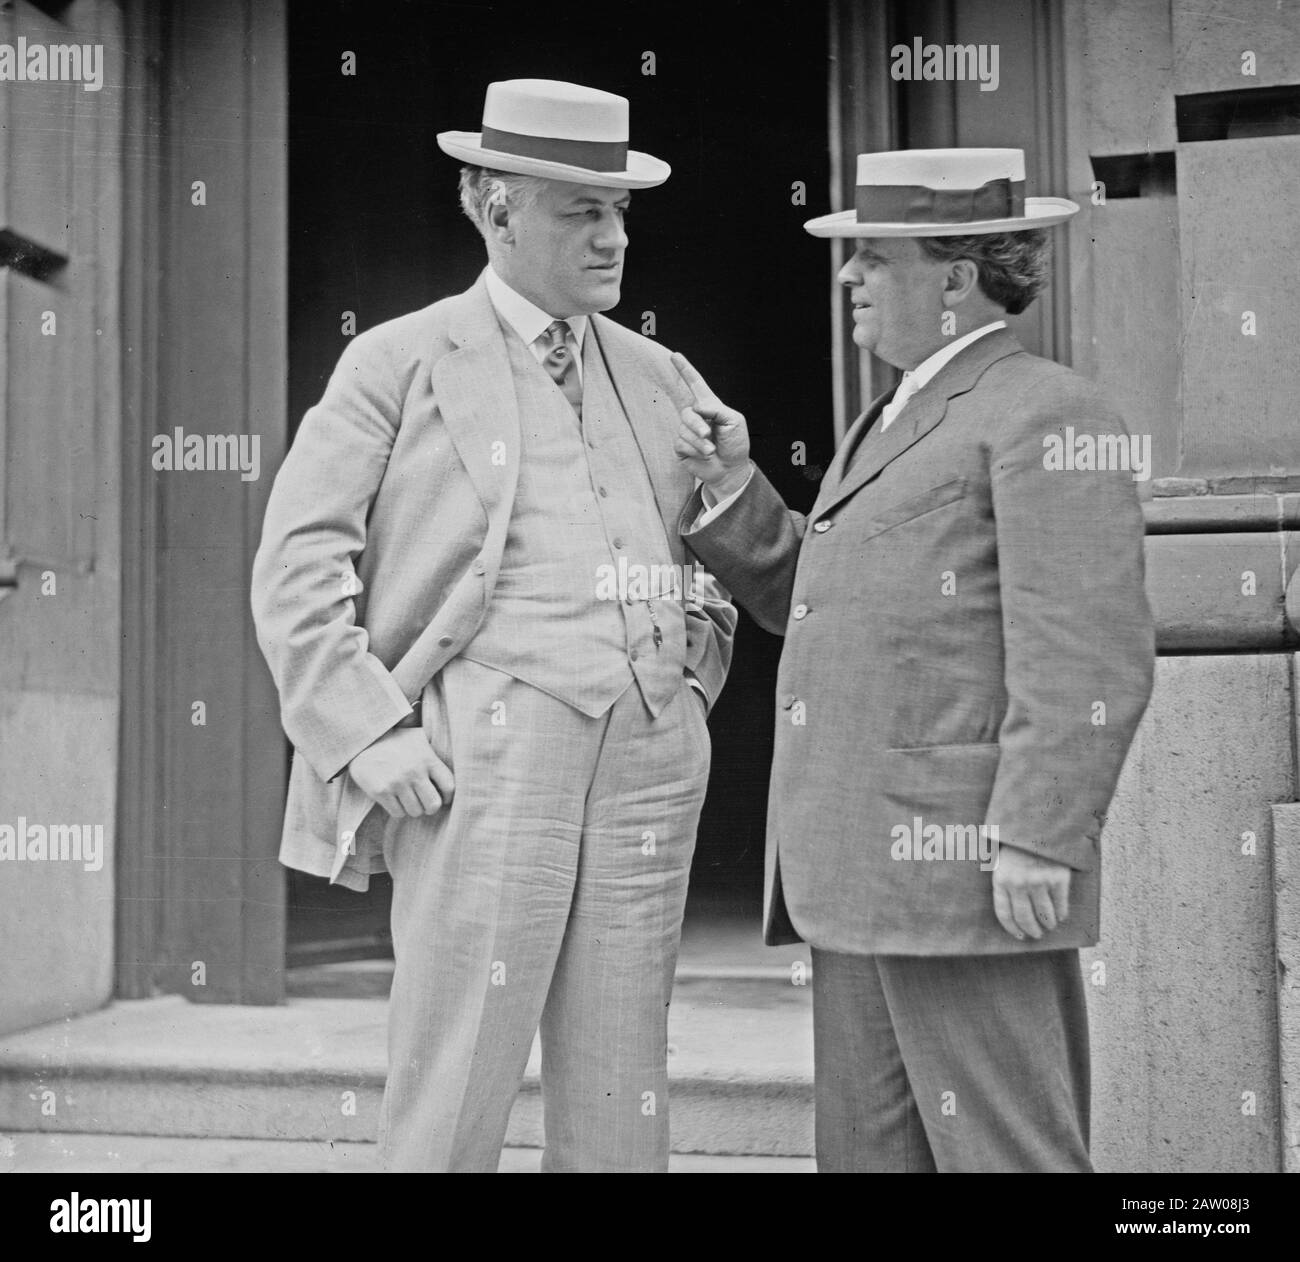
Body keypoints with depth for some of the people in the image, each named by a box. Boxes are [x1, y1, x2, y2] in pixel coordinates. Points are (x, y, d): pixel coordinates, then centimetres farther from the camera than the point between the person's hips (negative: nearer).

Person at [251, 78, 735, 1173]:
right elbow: (298, 567, -1)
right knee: (454, 1095, -3)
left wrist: (695, 690, 12)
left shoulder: (655, 375, 18)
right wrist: (369, 734, -11)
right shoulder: (398, 362, 5)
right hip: (482, 752, -4)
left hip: (648, 756, 4)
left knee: (621, 1101, 7)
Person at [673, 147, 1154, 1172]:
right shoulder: (898, 422, 22)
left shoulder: (1047, 415, -8)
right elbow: (810, 605, 21)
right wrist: (730, 484, 9)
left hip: (968, 866, -9)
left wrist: (1039, 837, -22)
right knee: (873, 1148, 11)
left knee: (1003, 1151, -4)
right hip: (867, 872, 9)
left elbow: (1089, 655, -16)